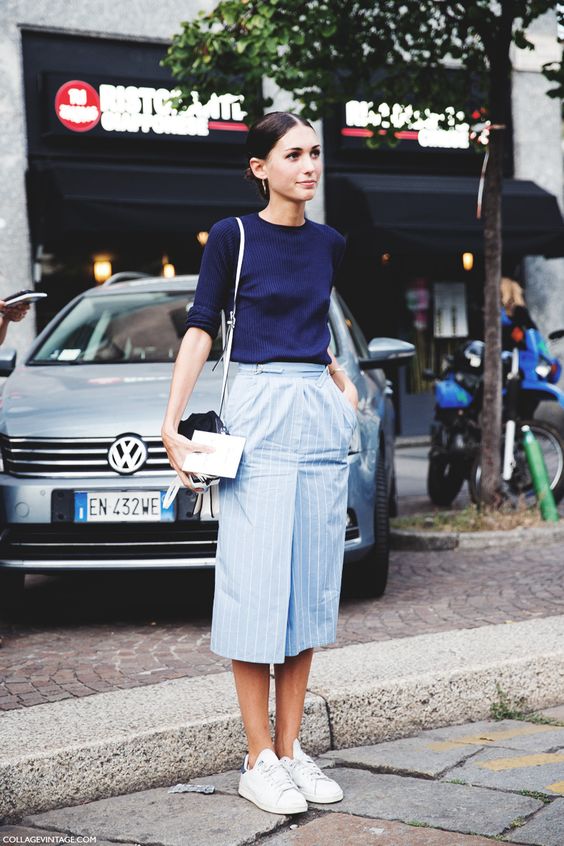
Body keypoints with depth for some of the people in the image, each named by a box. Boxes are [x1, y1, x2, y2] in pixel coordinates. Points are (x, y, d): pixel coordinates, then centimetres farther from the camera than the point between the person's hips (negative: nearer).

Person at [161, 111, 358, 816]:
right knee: (257, 588, -5)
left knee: (311, 585, 5)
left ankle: (290, 749, 14)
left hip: (322, 416, 5)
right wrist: (172, 424, -9)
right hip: (259, 416, -5)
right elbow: (200, 330, -3)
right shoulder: (232, 236, -2)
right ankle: (259, 761, 2)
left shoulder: (329, 244, 13)